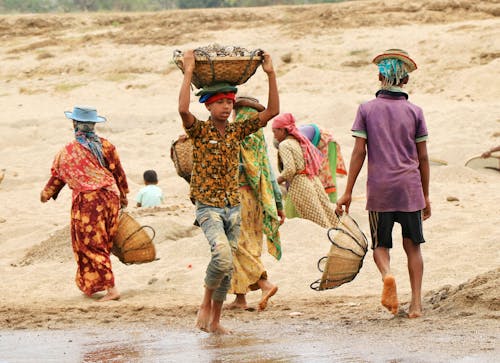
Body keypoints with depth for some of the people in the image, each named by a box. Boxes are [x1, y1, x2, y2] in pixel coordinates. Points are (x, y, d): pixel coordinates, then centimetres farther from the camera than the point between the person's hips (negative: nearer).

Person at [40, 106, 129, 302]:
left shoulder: (66, 152, -3)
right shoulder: (105, 145, 3)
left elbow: (57, 177, 10)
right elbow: (118, 172, 9)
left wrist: (46, 194, 30)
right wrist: (123, 195, 24)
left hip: (86, 201, -4)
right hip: (111, 197, 4)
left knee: (92, 246, 0)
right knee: (104, 244, 16)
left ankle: (111, 289, -9)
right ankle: (93, 285, 25)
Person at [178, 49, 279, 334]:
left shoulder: (237, 131, 7)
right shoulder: (200, 131, -6)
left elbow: (273, 111, 4)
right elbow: (183, 108, -27)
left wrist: (271, 74, -4)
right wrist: (189, 71, -24)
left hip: (233, 207, 5)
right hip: (208, 206, -5)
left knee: (227, 267, 7)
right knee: (223, 254, -27)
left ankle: (215, 321, 18)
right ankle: (206, 304, -6)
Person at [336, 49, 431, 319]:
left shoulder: (367, 110, 1)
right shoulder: (414, 112, 3)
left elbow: (359, 152, -3)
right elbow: (423, 157, 4)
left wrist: (348, 192, 1)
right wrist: (426, 195, 12)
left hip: (379, 190, 0)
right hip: (410, 188, 0)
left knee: (380, 245, 11)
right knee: (412, 246, 9)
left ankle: (387, 274, -21)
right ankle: (416, 303, 2)